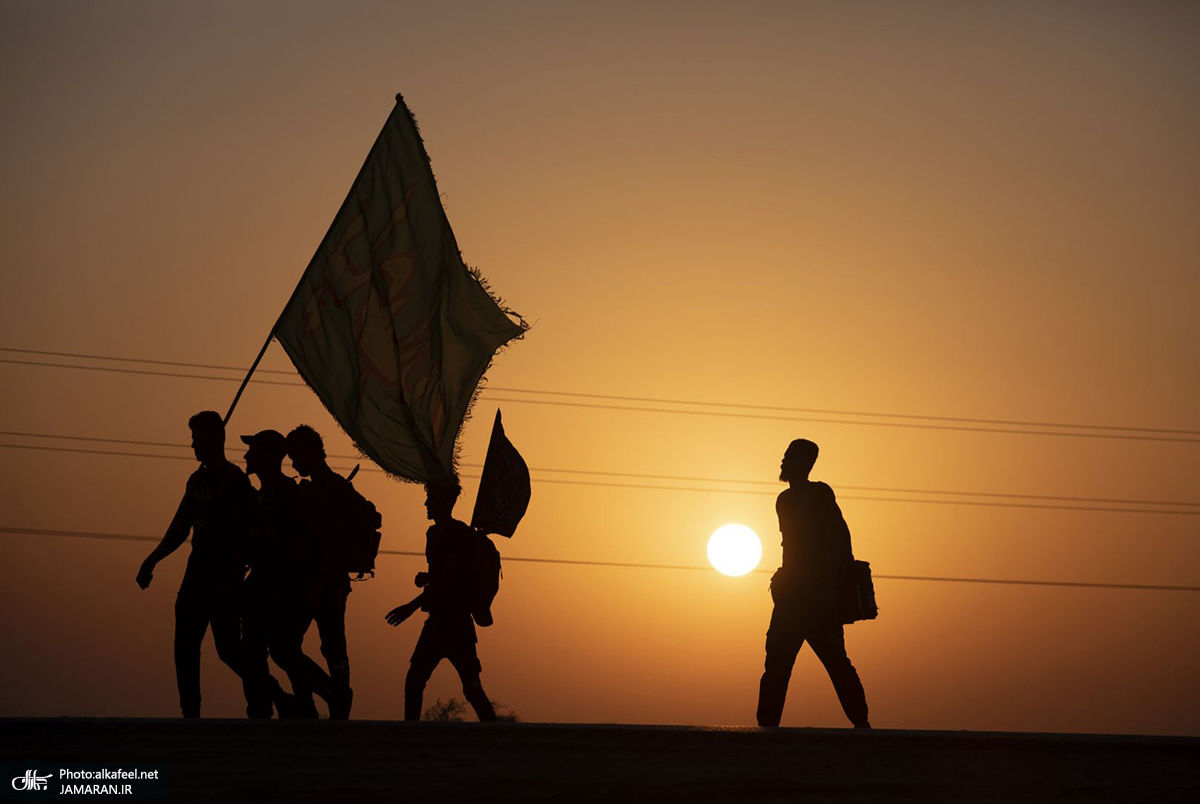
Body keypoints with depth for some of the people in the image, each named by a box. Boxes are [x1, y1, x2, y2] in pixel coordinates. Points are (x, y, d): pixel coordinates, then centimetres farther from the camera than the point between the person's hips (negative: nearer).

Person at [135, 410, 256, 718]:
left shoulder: (235, 481, -10)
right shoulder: (197, 480, 15)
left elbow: (243, 538, -15)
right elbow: (179, 529, 21)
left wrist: (229, 583, -20)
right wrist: (152, 560, 14)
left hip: (224, 577, -8)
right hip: (197, 574, 8)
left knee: (228, 648, -5)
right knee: (185, 645, 4)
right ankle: (191, 712, 8)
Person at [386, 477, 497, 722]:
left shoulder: (460, 534, -11)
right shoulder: (434, 533, 17)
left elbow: (449, 576, -20)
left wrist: (413, 605, -23)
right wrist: (425, 578, 5)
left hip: (456, 621, -9)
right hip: (437, 619, 9)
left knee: (471, 687, -10)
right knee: (414, 681, 8)